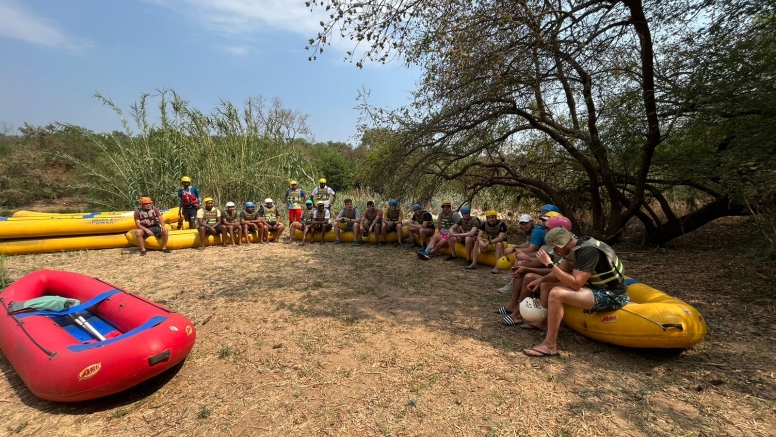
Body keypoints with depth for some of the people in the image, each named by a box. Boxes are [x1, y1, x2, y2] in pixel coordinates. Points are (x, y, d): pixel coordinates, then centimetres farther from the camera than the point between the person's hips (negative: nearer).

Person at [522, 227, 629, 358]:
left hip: (612, 296, -10)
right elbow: (561, 272, 8)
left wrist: (550, 264, -30)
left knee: (556, 294, -30)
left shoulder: (588, 251, -27)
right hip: (595, 286, 10)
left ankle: (550, 345, -20)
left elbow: (576, 284, -31)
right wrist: (542, 279, -7)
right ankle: (545, 322, 19)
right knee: (546, 285, 10)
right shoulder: (574, 247, 0)